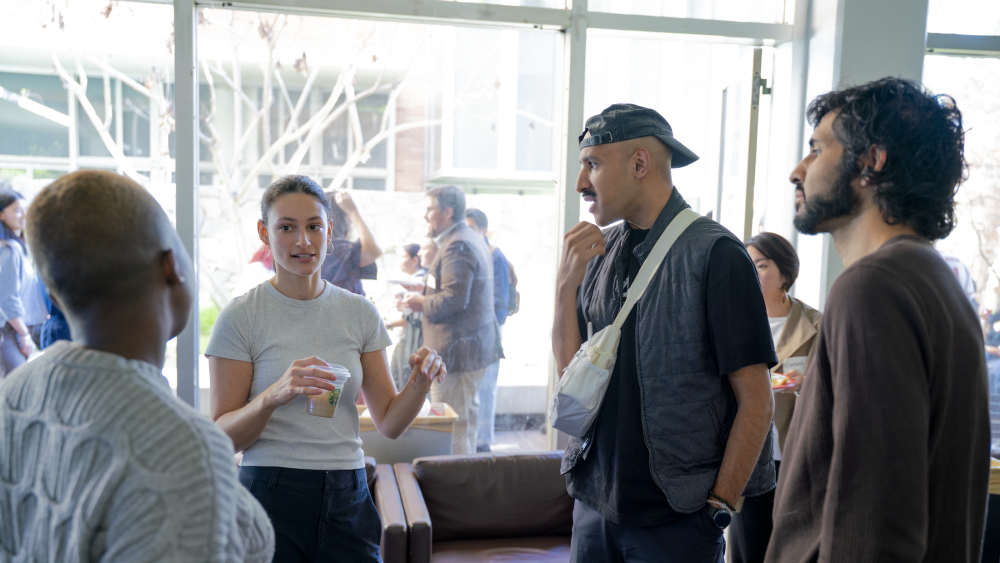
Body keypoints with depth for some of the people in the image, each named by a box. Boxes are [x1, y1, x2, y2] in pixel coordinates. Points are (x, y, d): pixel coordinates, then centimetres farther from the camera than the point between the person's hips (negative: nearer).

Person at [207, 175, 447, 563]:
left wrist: (420, 383, -15)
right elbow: (221, 437, -9)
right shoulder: (241, 317, -6)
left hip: (346, 496, 3)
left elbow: (389, 423, 4)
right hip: (270, 493, -3)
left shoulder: (360, 313, 4)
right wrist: (274, 396, -27)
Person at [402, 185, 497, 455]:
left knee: (451, 427, -5)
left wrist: (421, 303, -11)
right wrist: (426, 294, 15)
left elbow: (454, 299, -26)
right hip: (476, 346, 11)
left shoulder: (457, 245, -18)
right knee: (466, 420, 18)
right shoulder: (473, 239, 17)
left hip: (456, 350, -11)